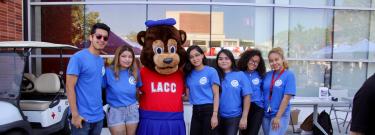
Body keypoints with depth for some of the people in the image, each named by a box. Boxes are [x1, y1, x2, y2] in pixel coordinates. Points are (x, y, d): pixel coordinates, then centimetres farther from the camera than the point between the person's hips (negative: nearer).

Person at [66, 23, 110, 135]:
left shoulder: (101, 60, 7)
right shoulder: (78, 58, -13)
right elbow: (69, 87, -15)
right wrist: (75, 114, -17)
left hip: (99, 116, 6)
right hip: (82, 116, -6)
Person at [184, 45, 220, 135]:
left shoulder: (211, 71, -6)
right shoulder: (189, 74, 8)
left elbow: (216, 95, -8)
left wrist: (215, 115, -14)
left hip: (209, 110, -5)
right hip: (195, 111, 5)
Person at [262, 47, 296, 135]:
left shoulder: (289, 75, -9)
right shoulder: (267, 75, 4)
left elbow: (286, 98, -14)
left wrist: (278, 117, -16)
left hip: (281, 115, -5)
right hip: (266, 115, 5)